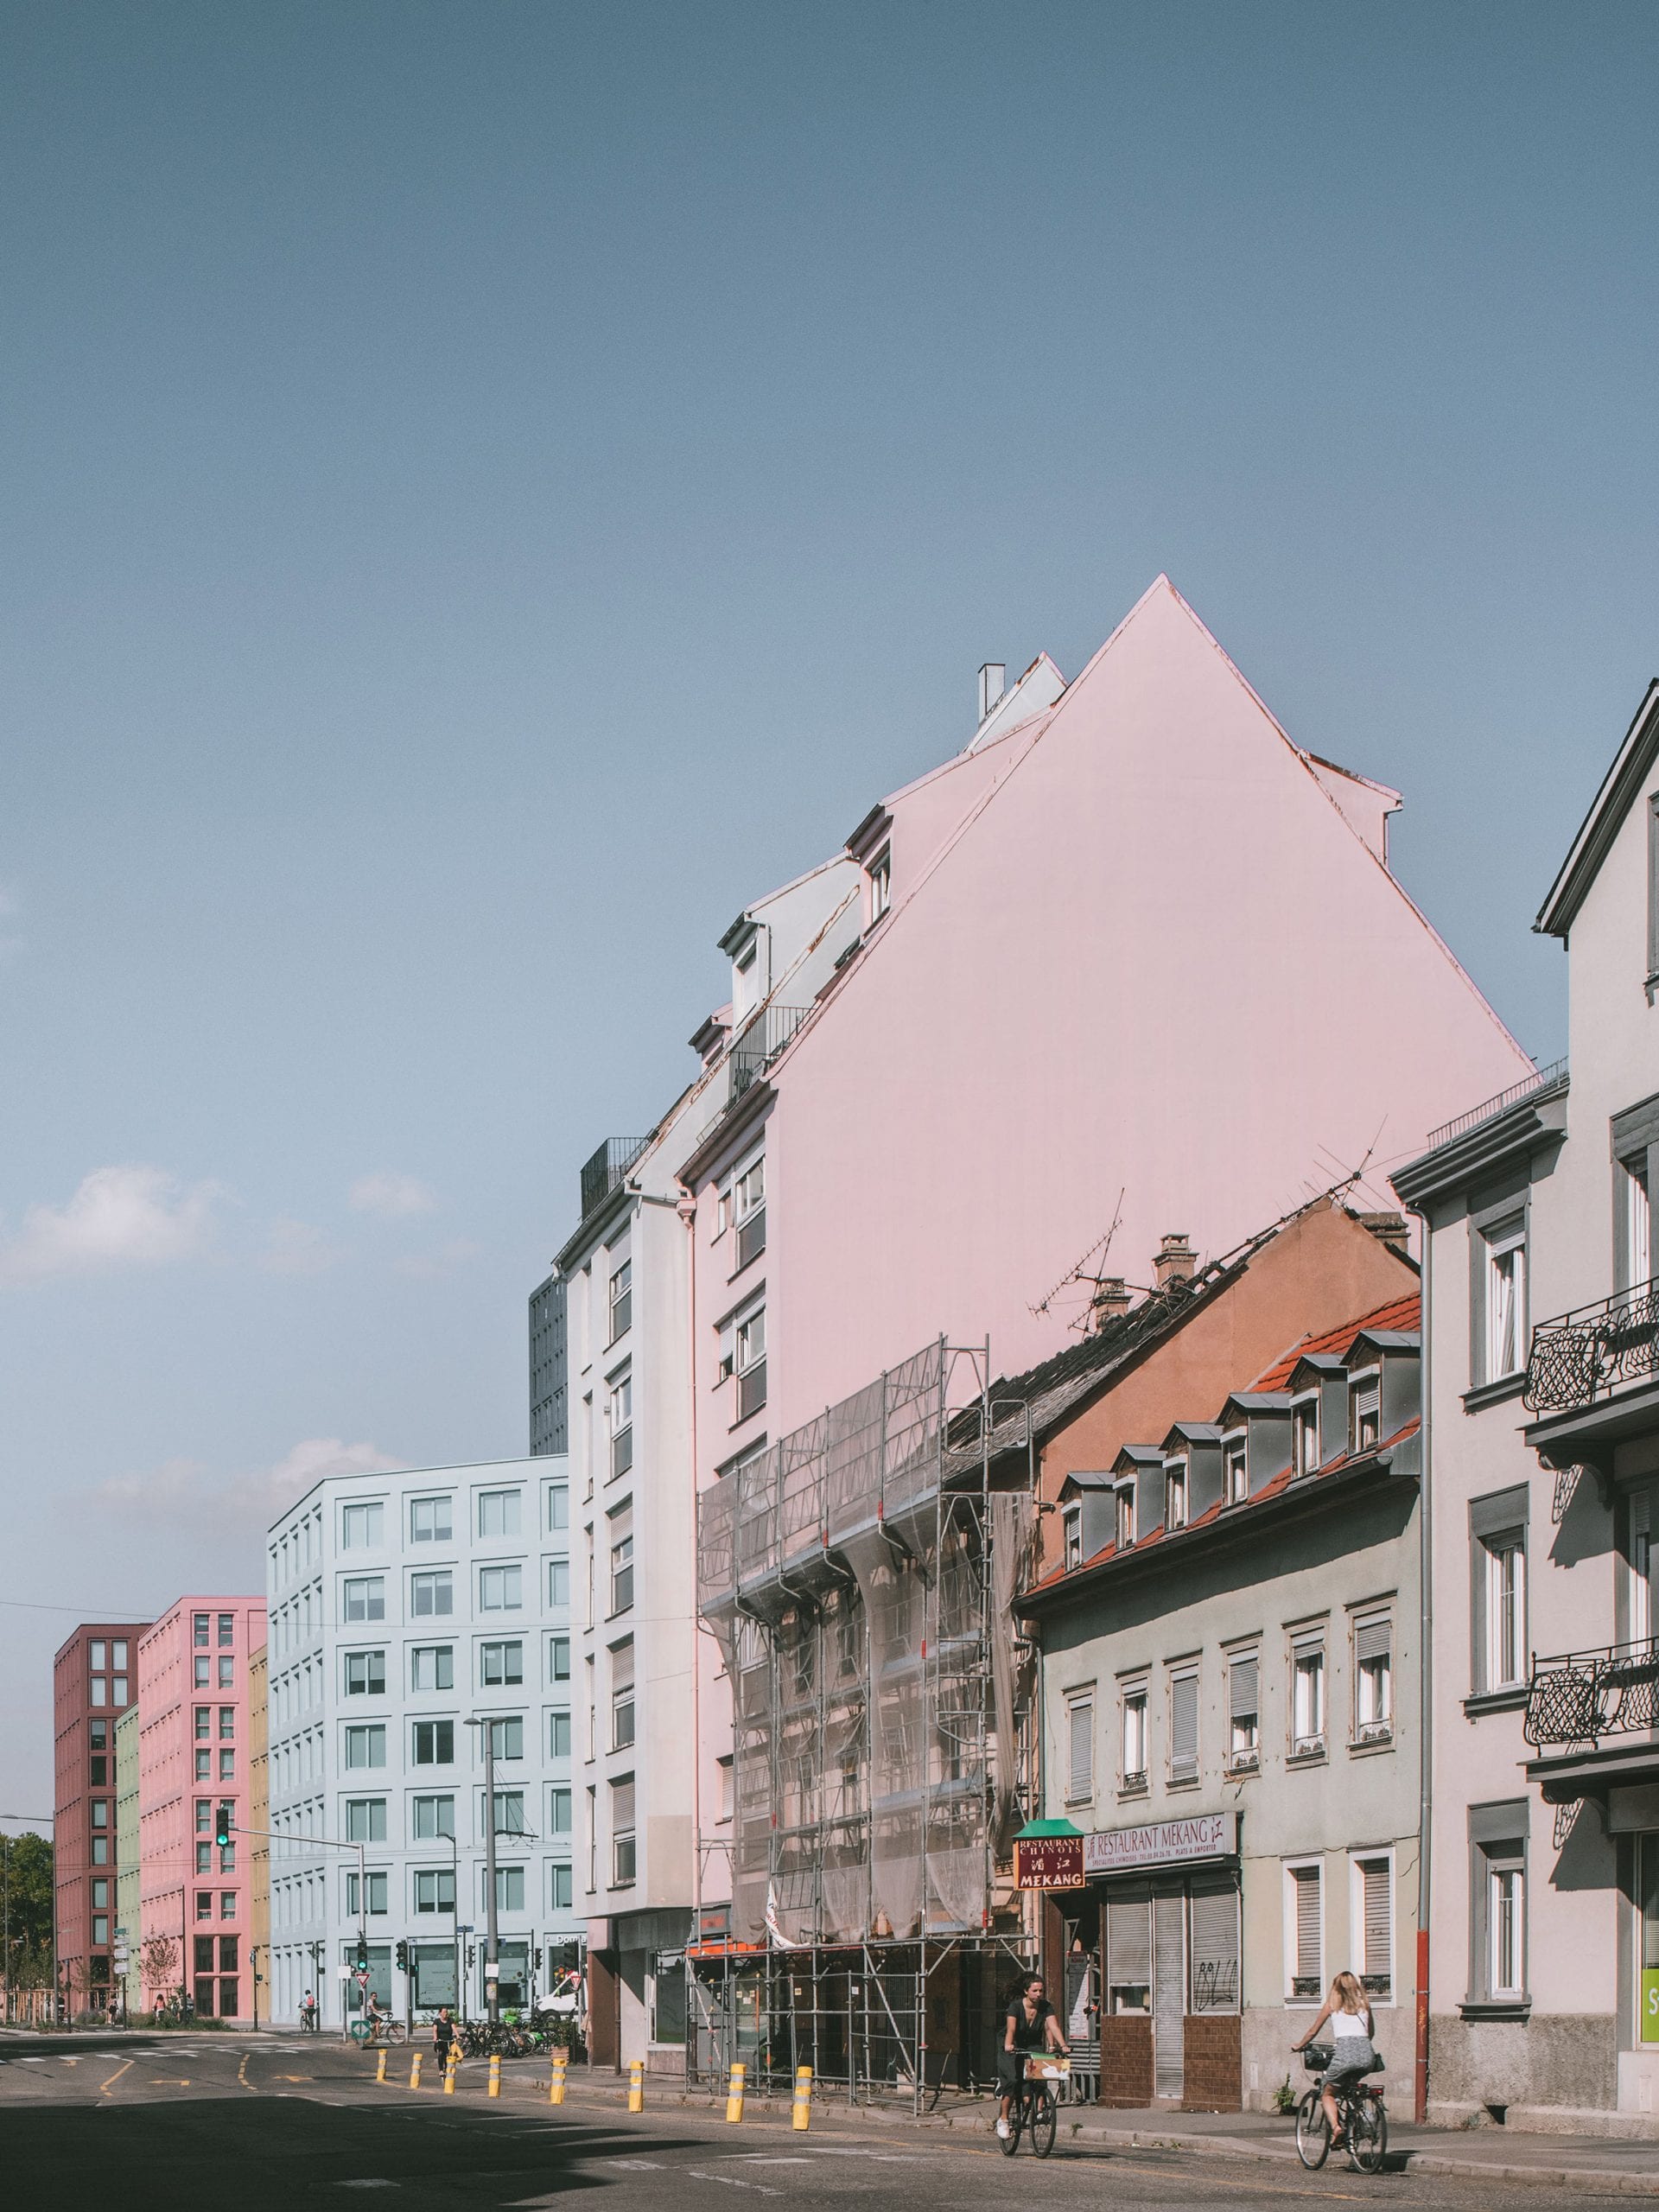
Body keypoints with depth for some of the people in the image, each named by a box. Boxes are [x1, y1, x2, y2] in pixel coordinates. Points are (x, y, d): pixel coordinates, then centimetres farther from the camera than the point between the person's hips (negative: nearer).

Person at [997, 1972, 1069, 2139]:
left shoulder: (1045, 2007, -9)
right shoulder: (1016, 2006, -20)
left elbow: (1053, 2027, -21)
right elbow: (1011, 2028, -34)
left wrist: (1063, 2046, -36)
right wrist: (1008, 2045, -53)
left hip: (1033, 2046, 3)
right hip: (1013, 2048, -3)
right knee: (1012, 2081, -20)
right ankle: (1003, 2119, -6)